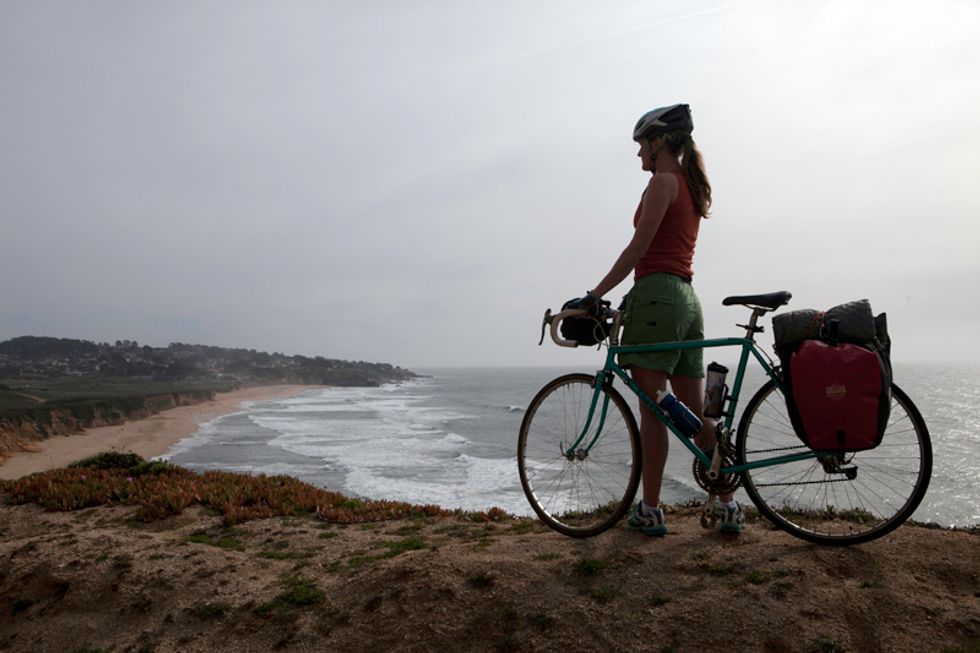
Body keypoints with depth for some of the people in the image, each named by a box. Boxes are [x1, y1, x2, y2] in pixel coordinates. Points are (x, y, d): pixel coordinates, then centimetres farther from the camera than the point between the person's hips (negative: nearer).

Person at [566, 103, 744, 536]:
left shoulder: (663, 181, -5)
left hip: (657, 295, -9)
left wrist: (593, 296, -11)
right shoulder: (692, 186, 23)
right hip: (687, 300, 9)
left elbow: (638, 248, -13)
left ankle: (650, 512, 4)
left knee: (652, 411, -4)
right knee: (697, 414, 11)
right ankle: (727, 505, 15)